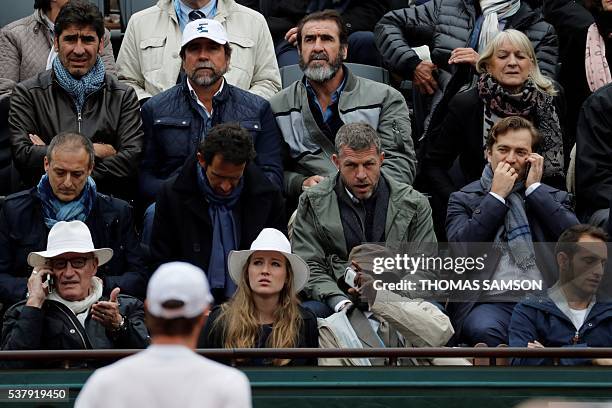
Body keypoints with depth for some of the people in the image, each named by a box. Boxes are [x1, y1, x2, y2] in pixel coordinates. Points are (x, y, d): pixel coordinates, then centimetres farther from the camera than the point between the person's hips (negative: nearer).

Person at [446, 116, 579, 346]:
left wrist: (534, 189, 5)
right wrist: (496, 196, 1)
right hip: (489, 301, -2)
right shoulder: (464, 199, 15)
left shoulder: (552, 197, 21)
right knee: (486, 331, -37)